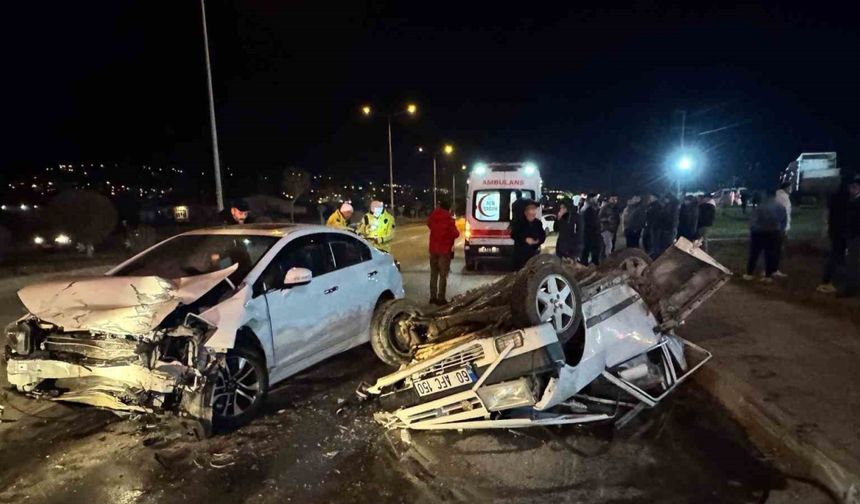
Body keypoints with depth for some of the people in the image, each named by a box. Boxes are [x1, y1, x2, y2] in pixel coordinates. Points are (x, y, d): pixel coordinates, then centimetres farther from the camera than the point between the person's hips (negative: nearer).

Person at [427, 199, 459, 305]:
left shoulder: (432, 216, 2)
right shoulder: (449, 218, -14)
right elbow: (455, 234, -13)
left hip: (433, 249, 5)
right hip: (445, 249, -5)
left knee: (434, 274, 14)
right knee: (443, 275, 1)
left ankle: (433, 297, 17)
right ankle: (441, 298, -1)